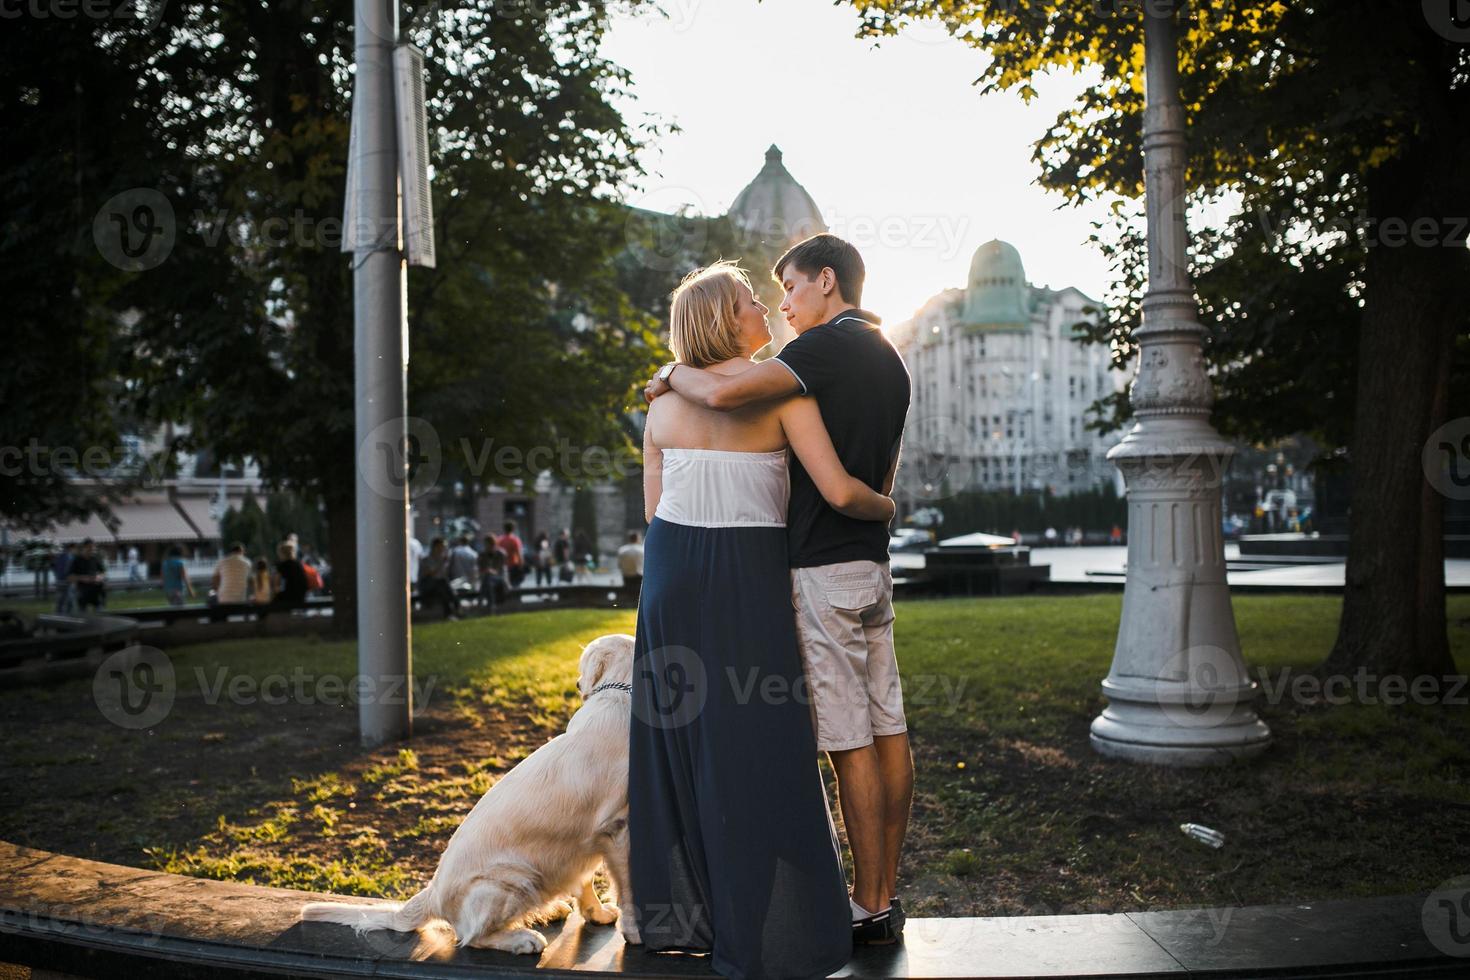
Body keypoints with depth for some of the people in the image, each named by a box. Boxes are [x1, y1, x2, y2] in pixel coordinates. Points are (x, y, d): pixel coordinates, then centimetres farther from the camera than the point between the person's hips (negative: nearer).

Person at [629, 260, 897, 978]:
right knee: (756, 748, 1)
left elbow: (654, 513, 10)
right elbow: (838, 491, -12)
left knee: (675, 740, 13)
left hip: (670, 573, 6)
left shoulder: (664, 402, 9)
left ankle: (677, 910, 23)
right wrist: (885, 507, 7)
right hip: (747, 575, -5)